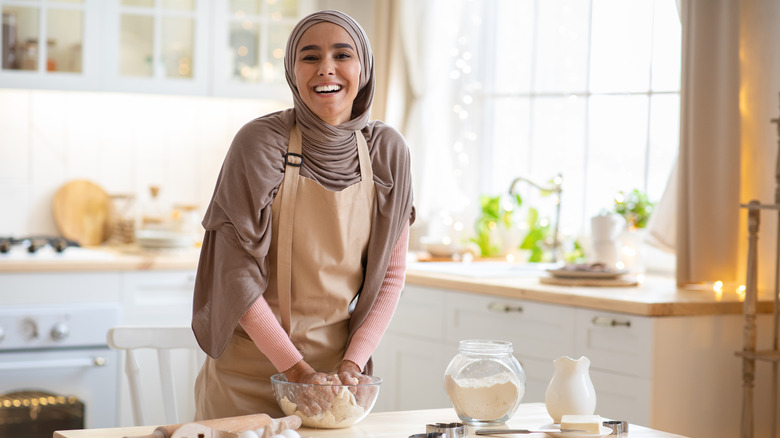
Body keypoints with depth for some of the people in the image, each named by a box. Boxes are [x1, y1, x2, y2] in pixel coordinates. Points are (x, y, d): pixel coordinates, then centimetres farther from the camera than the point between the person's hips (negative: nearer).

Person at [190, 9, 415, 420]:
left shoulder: (386, 150, -2)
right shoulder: (260, 142, -13)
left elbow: (391, 273, 3)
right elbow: (237, 275, -14)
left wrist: (353, 362, -7)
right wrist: (298, 369, -16)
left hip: (336, 369, 3)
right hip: (248, 374, -3)